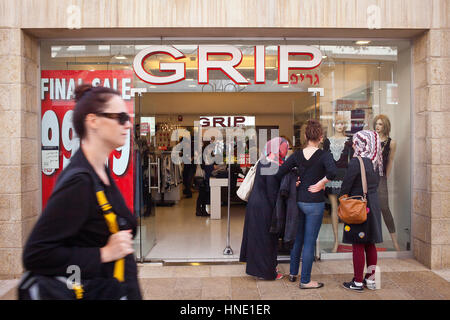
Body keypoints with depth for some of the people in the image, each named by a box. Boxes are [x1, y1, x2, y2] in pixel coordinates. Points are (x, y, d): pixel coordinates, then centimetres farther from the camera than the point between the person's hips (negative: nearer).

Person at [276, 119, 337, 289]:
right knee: (309, 242, 3)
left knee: (298, 238, 20)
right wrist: (321, 183, -15)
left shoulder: (297, 154, 1)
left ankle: (293, 273, 35)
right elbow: (332, 171, -30)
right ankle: (305, 281, 13)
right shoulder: (323, 155, -11)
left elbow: (279, 173, -3)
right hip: (315, 203, -5)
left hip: (299, 200, 5)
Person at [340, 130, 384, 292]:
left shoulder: (356, 161, -17)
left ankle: (358, 282, 8)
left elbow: (346, 185, -14)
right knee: (370, 244, 14)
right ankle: (370, 279, 24)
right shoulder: (375, 162, 6)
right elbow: (375, 183, 12)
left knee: (358, 245, 0)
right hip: (373, 204, 8)